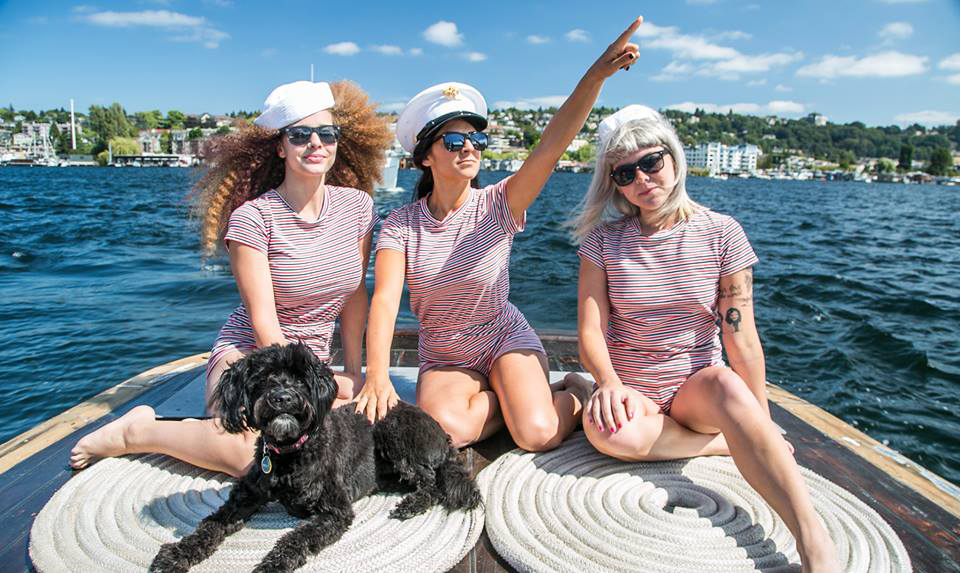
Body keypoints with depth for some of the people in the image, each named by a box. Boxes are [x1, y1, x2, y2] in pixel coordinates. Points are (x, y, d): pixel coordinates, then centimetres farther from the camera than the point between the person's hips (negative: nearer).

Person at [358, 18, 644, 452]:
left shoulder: (498, 205, -13)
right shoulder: (400, 225, -11)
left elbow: (551, 146, -28)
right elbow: (385, 299, -22)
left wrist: (596, 75, -41)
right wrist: (377, 376, -38)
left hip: (506, 340, -1)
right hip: (442, 359, 1)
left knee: (538, 435, -23)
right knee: (446, 430, -29)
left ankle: (574, 393, 12)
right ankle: (514, 399, 0)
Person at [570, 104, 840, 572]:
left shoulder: (720, 233, -4)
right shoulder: (603, 239, -3)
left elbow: (741, 339, -6)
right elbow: (591, 332, -9)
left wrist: (763, 424, -5)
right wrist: (609, 382, -29)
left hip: (698, 390, -1)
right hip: (632, 392, 1)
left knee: (725, 383, -37)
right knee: (604, 429, -34)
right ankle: (728, 444, -13)